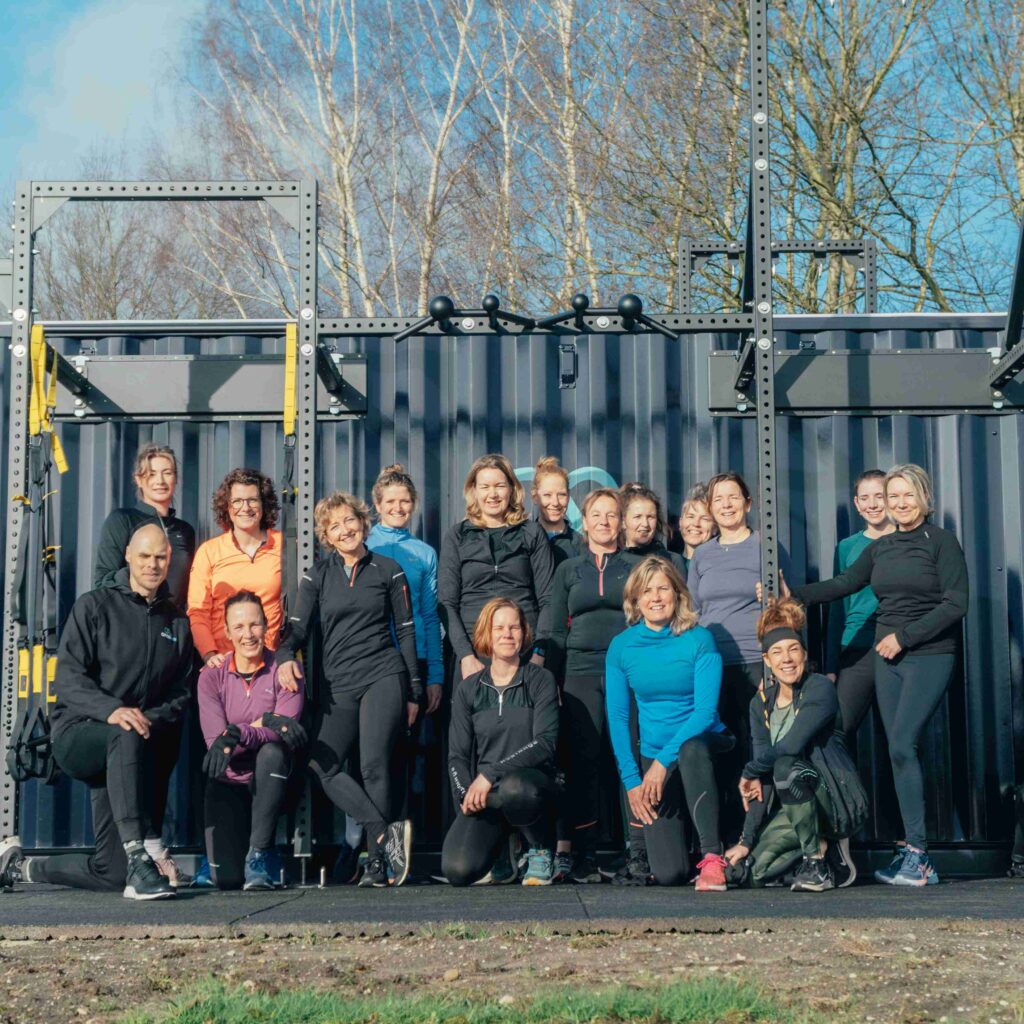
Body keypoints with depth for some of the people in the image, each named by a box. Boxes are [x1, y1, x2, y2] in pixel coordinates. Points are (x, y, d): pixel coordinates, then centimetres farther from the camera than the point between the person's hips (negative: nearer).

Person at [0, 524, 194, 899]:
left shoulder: (177, 622, 14)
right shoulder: (95, 606, 1)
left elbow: (181, 693, 10)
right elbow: (67, 676, -10)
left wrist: (151, 720, -12)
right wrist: (110, 710, -27)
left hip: (122, 754, 4)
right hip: (76, 735, -4)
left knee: (112, 874, -4)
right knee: (125, 737, -42)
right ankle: (137, 858, -44)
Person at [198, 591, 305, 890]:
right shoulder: (212, 675, -1)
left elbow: (286, 737, -17)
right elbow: (214, 739, -12)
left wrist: (238, 733, -33)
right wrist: (265, 722, -24)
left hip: (270, 782, -1)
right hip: (228, 781, 1)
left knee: (273, 752, -37)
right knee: (226, 878, -15)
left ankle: (260, 855, -21)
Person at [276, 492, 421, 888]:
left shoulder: (388, 570, 9)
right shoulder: (318, 576, 13)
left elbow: (406, 631, 10)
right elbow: (298, 625, 5)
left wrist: (413, 691, 7)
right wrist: (285, 656, -18)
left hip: (384, 677, -3)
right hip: (337, 686, 3)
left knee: (374, 765, -17)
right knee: (324, 767, -13)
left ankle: (378, 859, -6)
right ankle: (389, 832, -10)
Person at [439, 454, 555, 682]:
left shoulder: (533, 534, 11)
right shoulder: (457, 536, 10)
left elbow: (547, 599, 6)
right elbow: (447, 604, 4)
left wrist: (539, 653, -6)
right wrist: (466, 655, -8)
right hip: (473, 651, 0)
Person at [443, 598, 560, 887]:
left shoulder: (540, 680, 4)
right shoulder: (468, 689, 11)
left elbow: (545, 743, -8)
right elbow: (457, 755, 7)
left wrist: (490, 775, -18)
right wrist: (466, 794, -14)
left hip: (530, 781, -2)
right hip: (482, 795, 2)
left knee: (513, 788, -41)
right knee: (457, 870, -24)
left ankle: (542, 851, -8)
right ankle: (500, 851, 14)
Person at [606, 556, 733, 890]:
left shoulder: (699, 640, -9)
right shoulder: (621, 647, -2)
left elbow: (706, 710, -16)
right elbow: (617, 718, 0)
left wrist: (664, 760, -24)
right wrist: (631, 781, -7)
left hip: (704, 742, -2)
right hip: (653, 754, 2)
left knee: (691, 748, -41)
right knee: (668, 874, -10)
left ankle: (712, 857, -31)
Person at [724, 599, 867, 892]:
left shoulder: (821, 689, -13)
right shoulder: (761, 704, 4)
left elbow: (791, 745, -27)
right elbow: (761, 782, 1)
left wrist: (749, 772, -10)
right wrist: (747, 840, -7)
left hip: (839, 802, -6)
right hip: (796, 808, 6)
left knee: (785, 766, -32)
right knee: (755, 870, -12)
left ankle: (816, 862, -18)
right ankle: (825, 845, 13)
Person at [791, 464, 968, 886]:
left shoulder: (941, 542, -4)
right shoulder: (880, 548, 14)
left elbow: (956, 604, -10)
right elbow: (843, 584, 12)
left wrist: (903, 636, -13)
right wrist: (794, 595, 0)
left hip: (929, 656, -6)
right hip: (887, 659, 6)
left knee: (902, 746, -17)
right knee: (900, 750, 2)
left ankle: (916, 854, -11)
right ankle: (917, 859, 6)